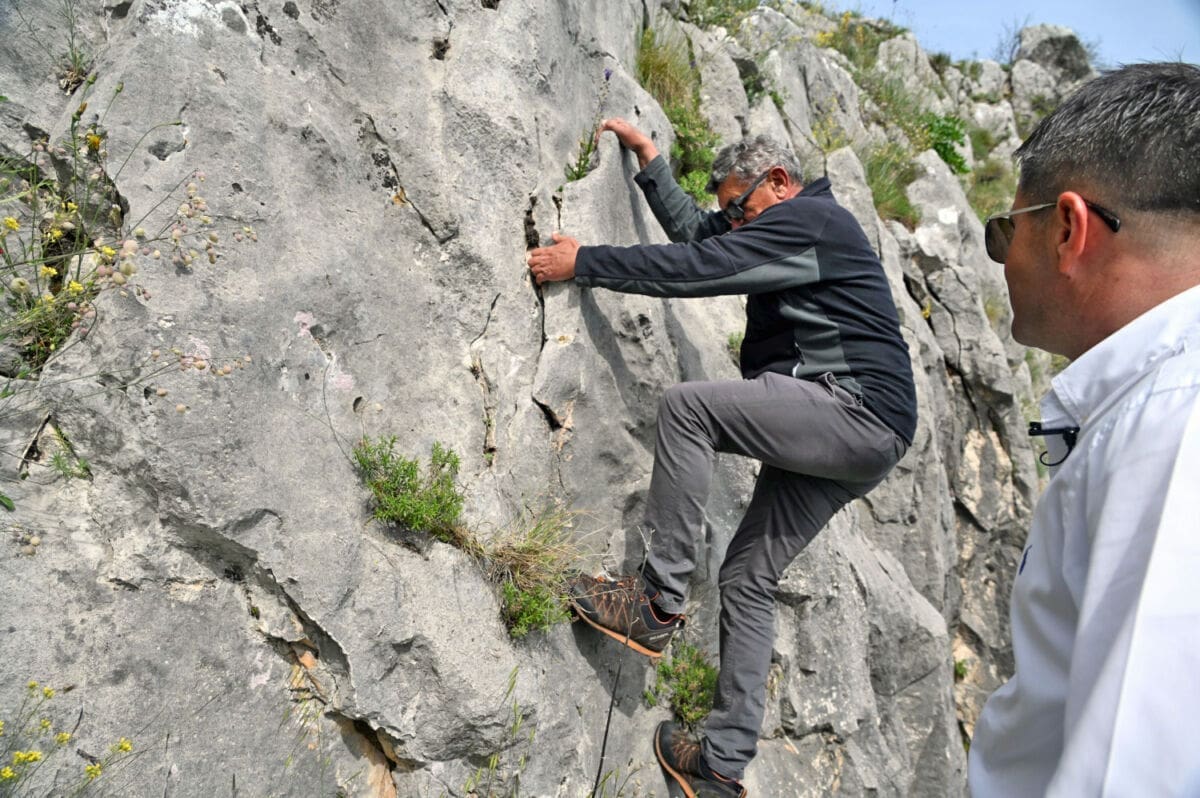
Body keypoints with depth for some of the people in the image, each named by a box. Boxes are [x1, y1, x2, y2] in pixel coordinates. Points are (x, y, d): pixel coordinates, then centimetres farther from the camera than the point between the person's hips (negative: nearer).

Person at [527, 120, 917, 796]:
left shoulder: (807, 219, -7)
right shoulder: (805, 226, 24)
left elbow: (695, 268, -16)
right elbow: (695, 233, 26)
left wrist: (583, 262, -11)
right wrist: (648, 155, 26)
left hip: (860, 408, -11)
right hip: (852, 436, 11)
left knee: (688, 405, -22)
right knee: (749, 575, 7)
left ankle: (659, 601, -17)